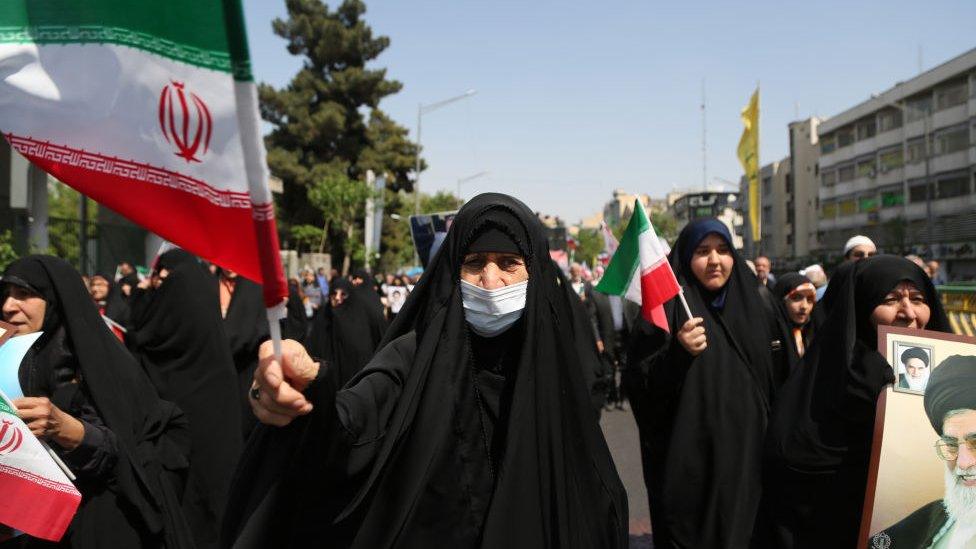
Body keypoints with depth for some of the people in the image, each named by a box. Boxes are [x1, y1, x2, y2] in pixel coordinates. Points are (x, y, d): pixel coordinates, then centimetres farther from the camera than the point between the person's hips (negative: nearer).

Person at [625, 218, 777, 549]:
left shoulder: (749, 304, 7)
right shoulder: (669, 307, -10)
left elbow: (767, 381, 17)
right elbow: (638, 384, -16)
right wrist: (679, 354, -31)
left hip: (743, 454, 5)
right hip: (687, 460, -5)